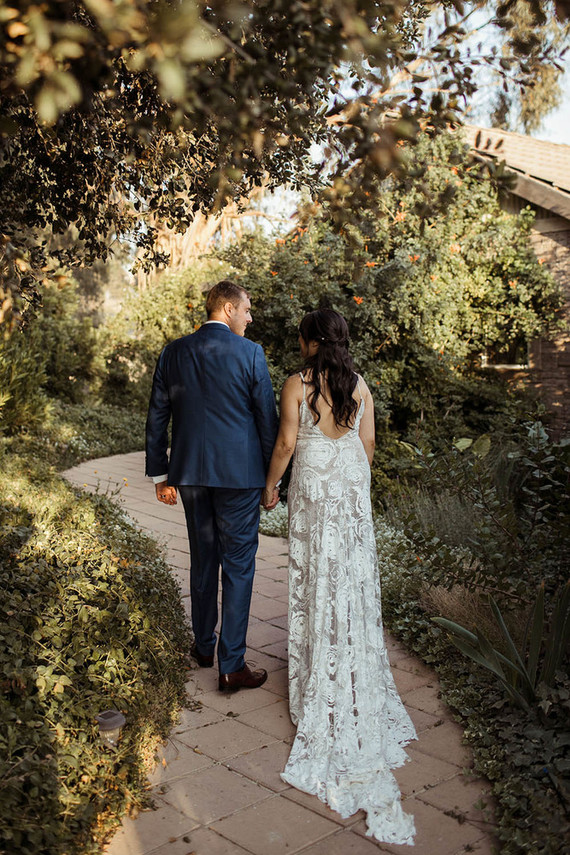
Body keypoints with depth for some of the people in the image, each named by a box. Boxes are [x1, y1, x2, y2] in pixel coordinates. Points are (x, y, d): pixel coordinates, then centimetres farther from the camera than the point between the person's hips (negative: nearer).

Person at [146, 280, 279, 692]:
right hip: (238, 472, -4)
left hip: (190, 472, 5)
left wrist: (160, 474, 13)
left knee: (203, 559, 19)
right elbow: (267, 418, -6)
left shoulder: (174, 352, 4)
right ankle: (231, 665, 8)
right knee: (238, 565, 4)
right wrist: (272, 476, 3)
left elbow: (157, 417, 7)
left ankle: (203, 646, 33)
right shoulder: (249, 353, -8)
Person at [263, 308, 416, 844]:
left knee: (317, 575, 8)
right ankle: (358, 670, 26)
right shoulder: (359, 386, 0)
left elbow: (286, 443, -12)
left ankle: (321, 675, 19)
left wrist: (270, 485, 1)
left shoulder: (297, 385, -12)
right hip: (353, 486, 4)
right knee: (354, 574, 14)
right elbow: (368, 443, 3)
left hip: (313, 488, -4)